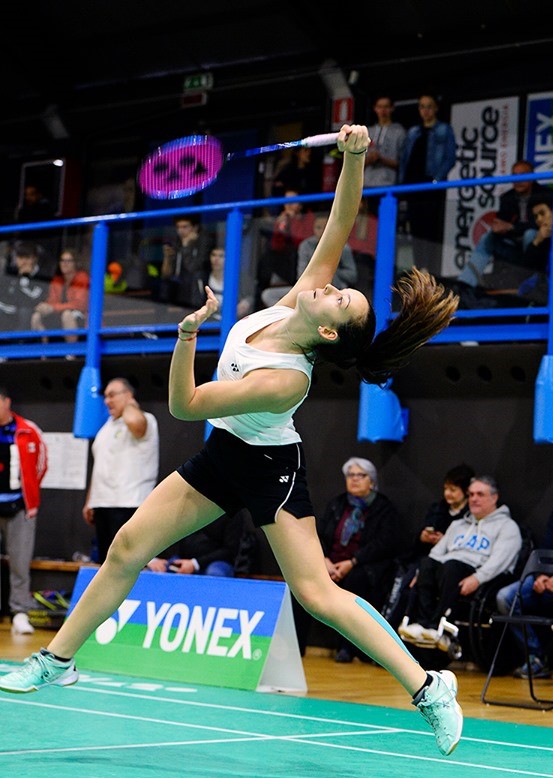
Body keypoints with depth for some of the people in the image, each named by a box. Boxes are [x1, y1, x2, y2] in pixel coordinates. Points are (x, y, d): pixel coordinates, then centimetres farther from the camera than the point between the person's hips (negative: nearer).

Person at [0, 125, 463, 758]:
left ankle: (429, 688, -9)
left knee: (316, 592, -16)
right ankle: (57, 661, 15)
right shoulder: (298, 295, -13)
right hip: (223, 452, 8)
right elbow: (342, 221, -17)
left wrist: (188, 334, -34)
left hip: (270, 467, -8)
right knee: (128, 548, 4)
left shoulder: (285, 380, -32)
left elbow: (184, 405, -26)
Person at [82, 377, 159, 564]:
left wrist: (130, 405, -10)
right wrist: (89, 502, 20)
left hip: (127, 505, -8)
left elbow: (133, 421, -32)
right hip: (102, 504, 9)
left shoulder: (145, 421, -5)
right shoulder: (107, 427, 22)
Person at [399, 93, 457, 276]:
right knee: (416, 230, 6)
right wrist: (403, 182, 6)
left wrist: (437, 178, -15)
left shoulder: (444, 130, 5)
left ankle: (433, 273, -10)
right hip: (413, 186, 5)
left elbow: (450, 159, -3)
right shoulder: (413, 132, 19)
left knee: (432, 231, -9)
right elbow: (404, 159, 18)